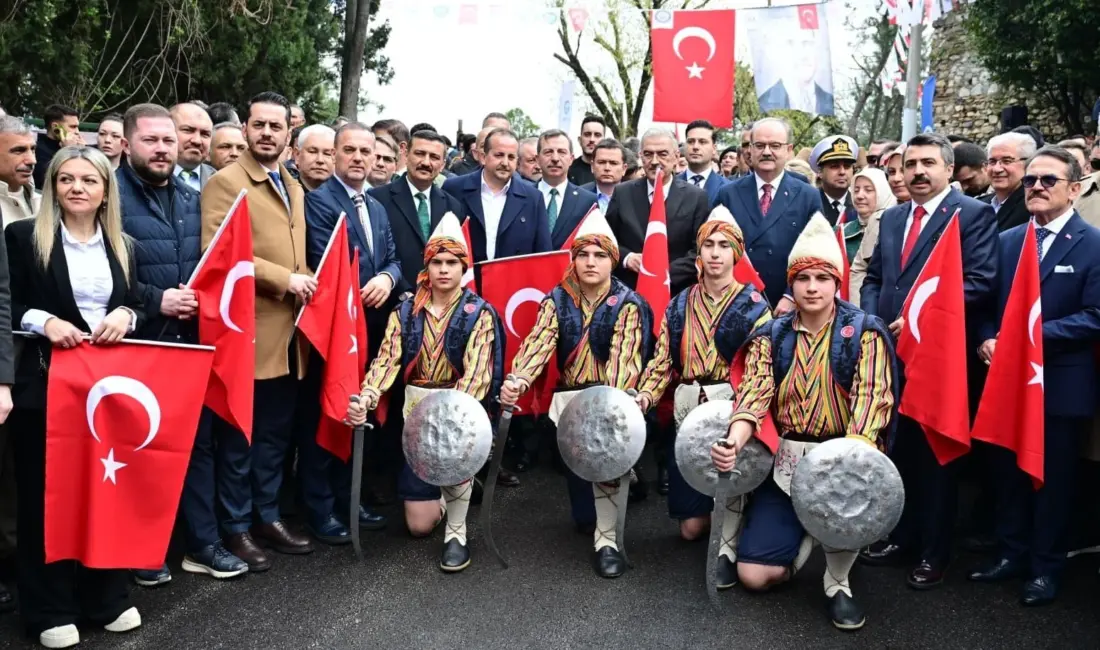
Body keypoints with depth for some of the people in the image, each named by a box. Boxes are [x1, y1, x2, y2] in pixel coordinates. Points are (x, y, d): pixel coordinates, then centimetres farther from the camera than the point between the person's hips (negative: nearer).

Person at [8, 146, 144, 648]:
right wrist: (42, 321, -17)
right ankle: (51, 609, 14)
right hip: (47, 380, -3)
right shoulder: (23, 236, 0)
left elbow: (136, 306, 14)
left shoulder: (121, 245, 13)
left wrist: (125, 316, -7)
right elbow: (6, 308, -1)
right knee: (47, 491, 2)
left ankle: (106, 597, 21)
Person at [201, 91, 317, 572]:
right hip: (249, 330, -7)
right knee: (240, 436, 4)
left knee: (276, 433, 14)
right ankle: (237, 528, 15)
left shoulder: (293, 188, 17)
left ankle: (268, 516, 26)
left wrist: (305, 283, 5)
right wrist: (284, 279, -19)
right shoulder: (225, 182, -6)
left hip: (289, 331, 7)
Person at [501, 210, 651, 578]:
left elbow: (624, 355, -16)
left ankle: (607, 539, -15)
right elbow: (539, 342, -10)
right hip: (568, 397, 3)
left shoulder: (628, 304, -3)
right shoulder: (557, 300, 5)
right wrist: (518, 380, -30)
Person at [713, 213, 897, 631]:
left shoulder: (864, 332, -5)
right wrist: (734, 443, -29)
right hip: (786, 461, 2)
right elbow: (754, 394, -8)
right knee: (753, 575, -5)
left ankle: (837, 583, -6)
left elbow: (872, 397, -16)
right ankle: (809, 532, 27)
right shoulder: (771, 336, 3)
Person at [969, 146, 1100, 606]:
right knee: (1008, 472, 13)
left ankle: (1046, 567, 19)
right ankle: (1011, 554, 27)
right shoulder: (1007, 240, 10)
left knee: (1052, 478, 7)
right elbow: (989, 302, 9)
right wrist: (988, 339, -10)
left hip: (1061, 383, -4)